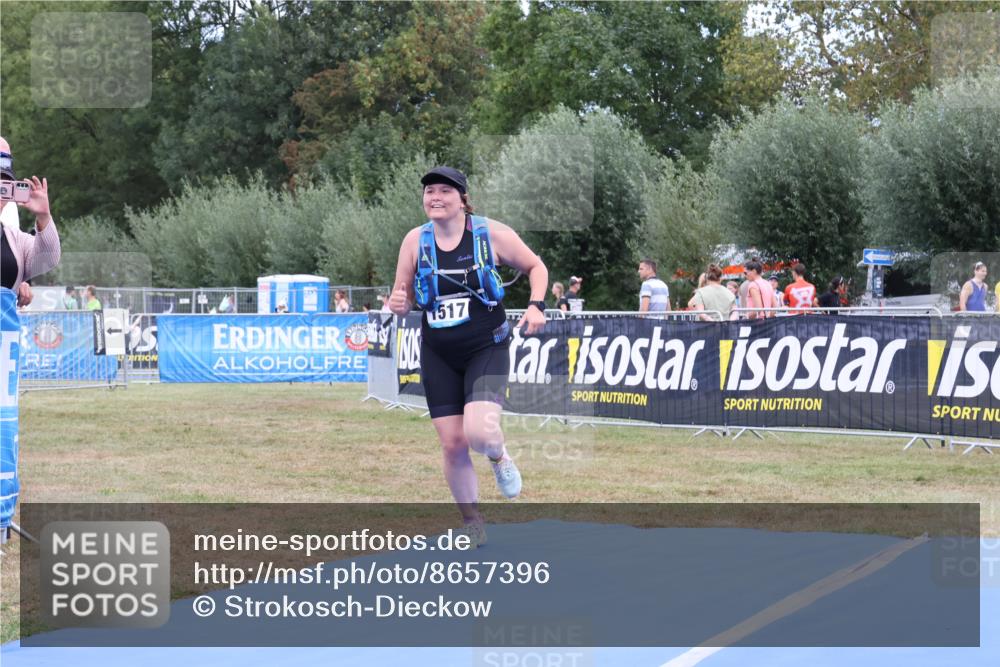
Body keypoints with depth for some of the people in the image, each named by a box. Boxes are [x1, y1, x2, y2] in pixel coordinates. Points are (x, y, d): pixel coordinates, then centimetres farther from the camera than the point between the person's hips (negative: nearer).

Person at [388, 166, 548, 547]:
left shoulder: (491, 234, -8)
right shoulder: (415, 241, -1)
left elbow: (535, 266, 6)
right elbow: (403, 299, 7)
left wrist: (536, 305, -10)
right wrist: (398, 304, -16)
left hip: (487, 350, -3)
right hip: (438, 356, 3)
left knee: (480, 433, -23)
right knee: (452, 443, 0)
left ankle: (499, 457, 16)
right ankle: (473, 526, 19)